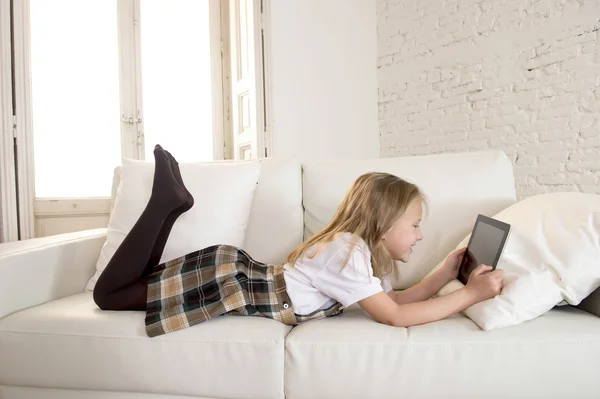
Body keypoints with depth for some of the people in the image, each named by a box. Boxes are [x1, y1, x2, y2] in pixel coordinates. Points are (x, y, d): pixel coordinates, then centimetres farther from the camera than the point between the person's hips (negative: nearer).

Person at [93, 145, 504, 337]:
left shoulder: (364, 248, 3)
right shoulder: (347, 249, -25)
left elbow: (397, 299, 5)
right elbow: (396, 316, -28)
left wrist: (445, 274, -2)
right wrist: (471, 294, -23)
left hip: (240, 272, 8)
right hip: (226, 280, -8)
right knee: (108, 293, 1)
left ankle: (173, 201, 17)